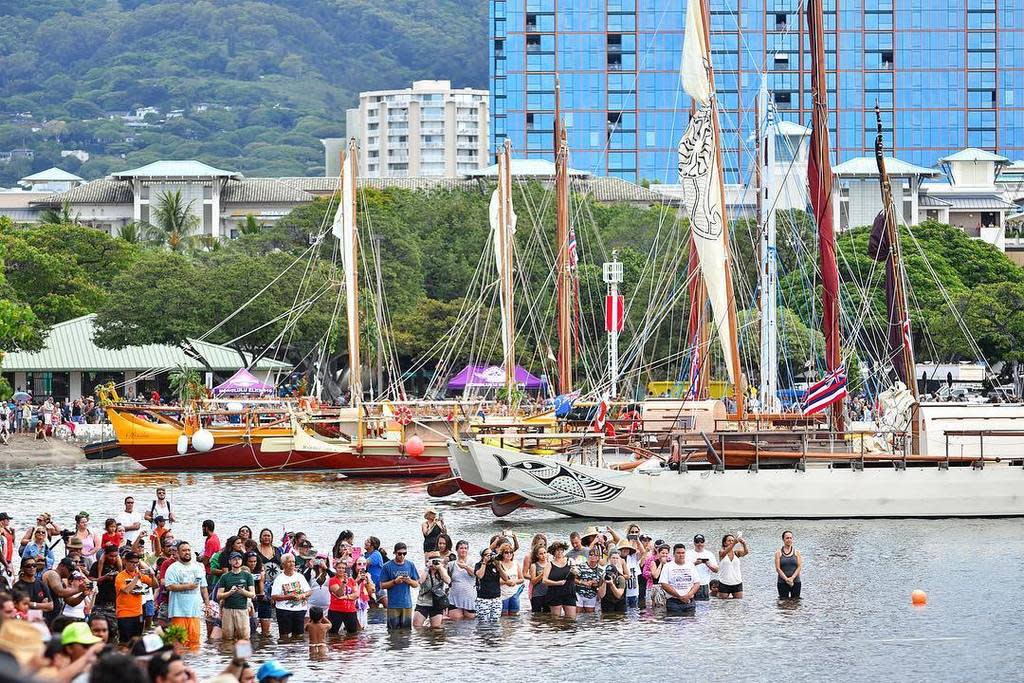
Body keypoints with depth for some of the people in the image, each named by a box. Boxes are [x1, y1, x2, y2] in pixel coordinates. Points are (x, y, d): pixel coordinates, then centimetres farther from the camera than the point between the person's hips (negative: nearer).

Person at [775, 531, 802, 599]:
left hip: (795, 582, 1)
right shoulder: (779, 552, 2)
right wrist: (786, 579, -15)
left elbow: (799, 567, 0)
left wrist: (792, 578, -14)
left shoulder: (796, 552, 6)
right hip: (782, 582, -1)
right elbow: (778, 568, -4)